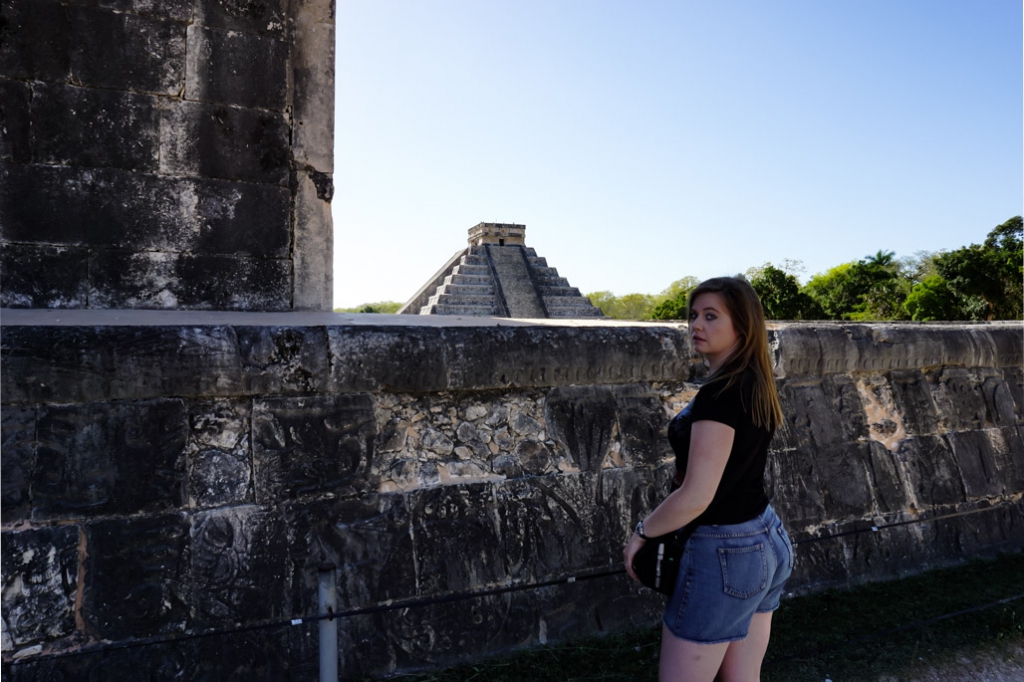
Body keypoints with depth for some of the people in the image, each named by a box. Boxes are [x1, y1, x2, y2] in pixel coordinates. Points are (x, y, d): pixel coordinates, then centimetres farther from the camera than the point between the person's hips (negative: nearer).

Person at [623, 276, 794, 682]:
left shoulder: (719, 394, -23)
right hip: (767, 542, 9)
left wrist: (641, 533, -10)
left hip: (724, 554, -9)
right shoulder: (757, 386, 5)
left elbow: (695, 497, -24)